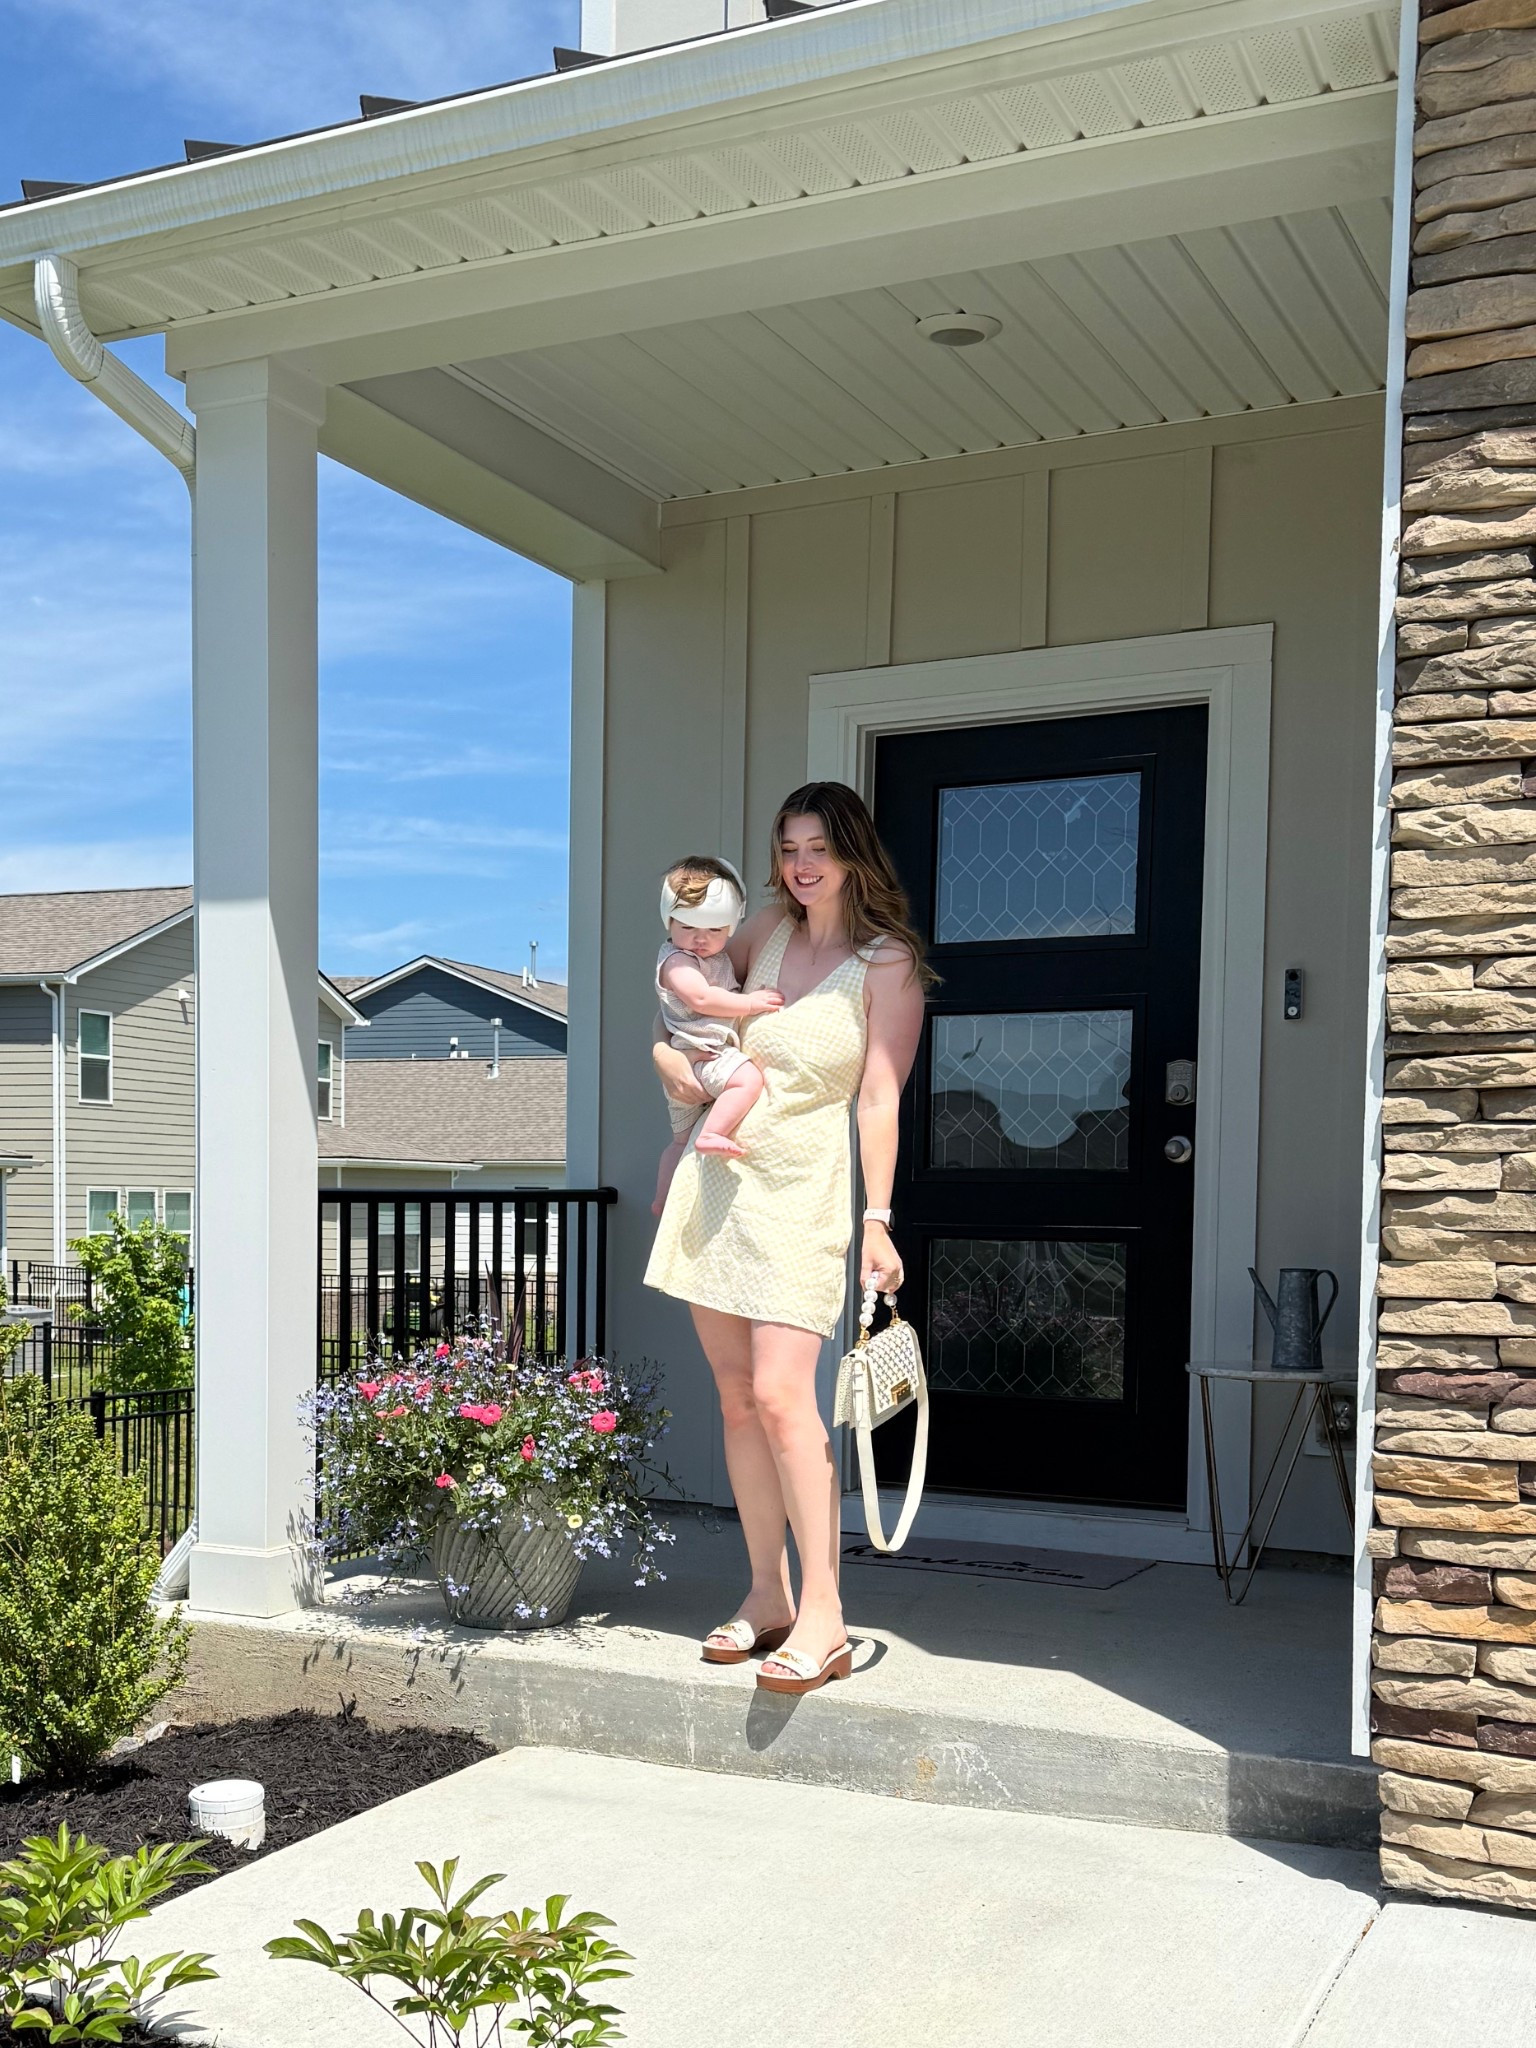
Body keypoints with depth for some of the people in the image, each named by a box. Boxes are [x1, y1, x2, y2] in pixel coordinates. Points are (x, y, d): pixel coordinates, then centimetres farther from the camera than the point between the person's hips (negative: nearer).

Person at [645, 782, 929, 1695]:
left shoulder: (888, 965, -5)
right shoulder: (768, 930, 10)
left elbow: (880, 1102, -11)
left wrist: (878, 1221, -19)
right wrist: (670, 1054, 8)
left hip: (801, 1190, -5)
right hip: (715, 1175, 6)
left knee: (780, 1395, -15)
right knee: (737, 1397, 7)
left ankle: (823, 1617, -9)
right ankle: (766, 1595, 17)